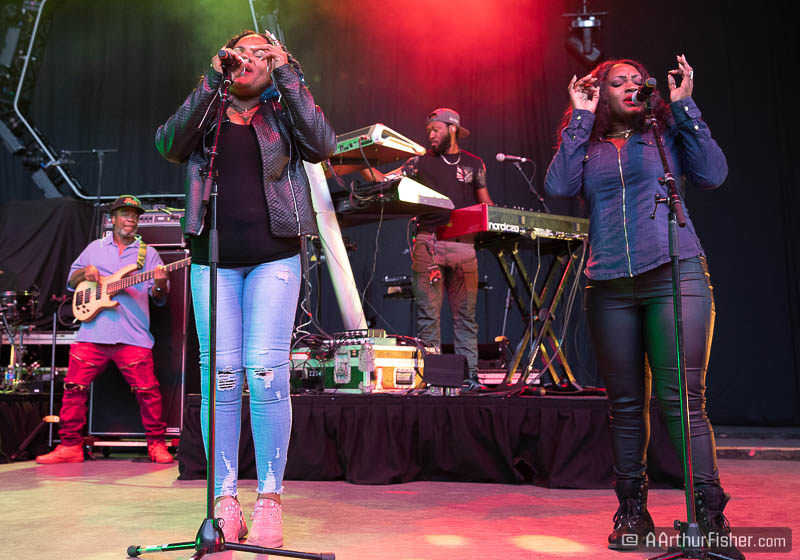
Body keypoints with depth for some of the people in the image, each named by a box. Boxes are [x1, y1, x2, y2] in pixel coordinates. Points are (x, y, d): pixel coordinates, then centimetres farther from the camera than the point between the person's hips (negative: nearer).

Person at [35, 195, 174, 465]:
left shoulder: (148, 253, 12)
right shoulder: (95, 248, 18)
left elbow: (158, 297, 7)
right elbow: (71, 281, 22)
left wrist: (160, 285, -17)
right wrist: (85, 272, 0)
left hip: (133, 336, -2)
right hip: (92, 331, 2)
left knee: (147, 391, -7)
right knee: (74, 387, 0)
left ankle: (156, 444, 7)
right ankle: (70, 445, 12)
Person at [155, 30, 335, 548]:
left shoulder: (282, 112, 13)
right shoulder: (207, 113, 16)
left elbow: (322, 146, -6)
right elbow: (170, 145, -4)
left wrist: (288, 76, -4)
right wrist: (211, 82, -6)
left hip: (274, 256, -2)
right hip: (213, 257, 2)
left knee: (266, 373, -10)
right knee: (220, 375, -2)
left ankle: (270, 500, 0)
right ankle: (225, 500, 6)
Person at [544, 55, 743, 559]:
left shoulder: (668, 134, 16)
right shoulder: (588, 147, 17)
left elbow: (713, 174, 0)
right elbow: (559, 186, -3)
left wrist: (684, 107, 2)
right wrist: (581, 118, 3)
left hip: (676, 275, -1)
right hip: (610, 286, 2)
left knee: (682, 399, -10)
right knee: (626, 404, 6)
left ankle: (711, 518, -3)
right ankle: (632, 511, 17)